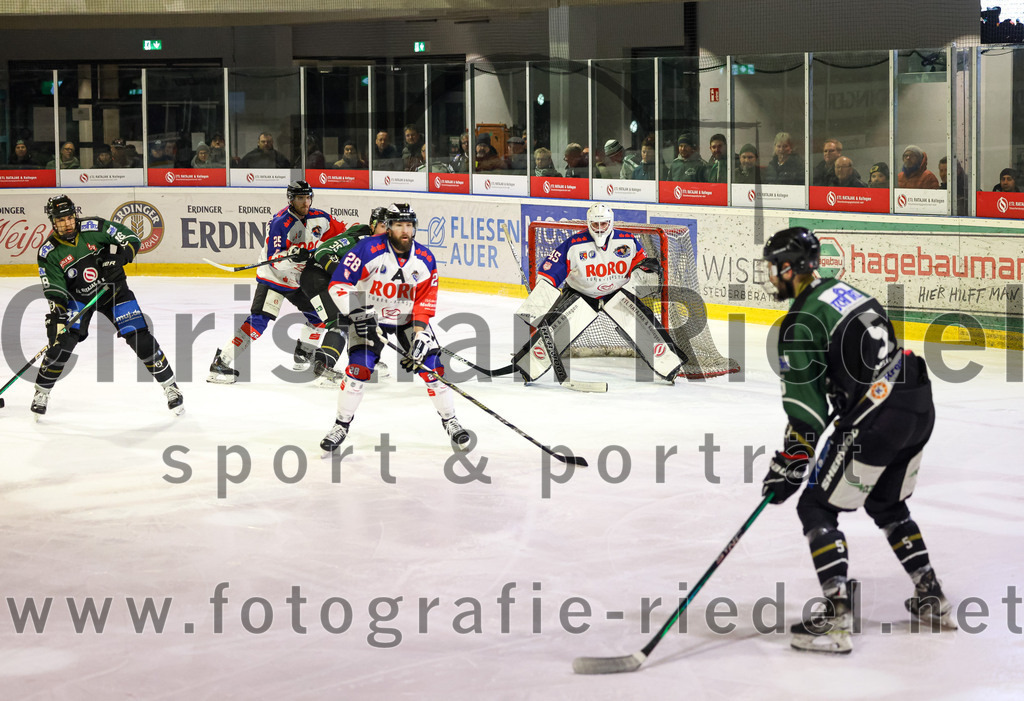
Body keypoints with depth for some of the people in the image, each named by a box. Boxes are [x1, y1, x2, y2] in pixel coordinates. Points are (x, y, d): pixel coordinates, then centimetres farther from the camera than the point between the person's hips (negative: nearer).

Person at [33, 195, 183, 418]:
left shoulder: (95, 227, -17)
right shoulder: (49, 252, -14)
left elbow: (132, 240, -12)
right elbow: (55, 290, -15)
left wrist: (119, 258, -28)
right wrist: (56, 315, -30)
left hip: (114, 289, 0)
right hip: (78, 298, 0)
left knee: (140, 338, -8)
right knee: (63, 340, -18)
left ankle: (170, 386, 5)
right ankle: (42, 391, 2)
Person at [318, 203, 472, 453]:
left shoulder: (425, 259, -12)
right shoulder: (369, 250, -23)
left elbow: (425, 301, -9)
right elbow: (338, 284, -20)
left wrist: (420, 335, -19)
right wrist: (357, 314, -26)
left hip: (409, 319, 2)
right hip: (371, 316, -2)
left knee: (431, 368, -6)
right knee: (359, 369, -15)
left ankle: (451, 423, 12)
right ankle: (341, 426, 3)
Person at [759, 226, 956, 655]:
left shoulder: (801, 323, -10)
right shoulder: (843, 290, 16)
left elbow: (805, 406, -11)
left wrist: (789, 463, -5)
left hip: (878, 418, -9)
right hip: (919, 407, 9)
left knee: (818, 507, 1)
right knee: (887, 505, 26)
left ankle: (836, 617, -6)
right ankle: (932, 601, 30)